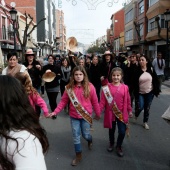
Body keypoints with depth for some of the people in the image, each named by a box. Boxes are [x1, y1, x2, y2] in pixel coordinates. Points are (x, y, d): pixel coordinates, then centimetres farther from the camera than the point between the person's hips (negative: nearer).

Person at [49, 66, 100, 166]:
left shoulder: (90, 87, -13)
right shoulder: (69, 87, -7)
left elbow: (95, 102, -5)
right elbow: (63, 101, -4)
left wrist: (98, 114, 4)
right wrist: (55, 112, -12)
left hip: (86, 115, -1)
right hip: (74, 116, 2)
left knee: (85, 134, 14)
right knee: (76, 136, 10)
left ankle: (90, 140, 52)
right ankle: (78, 156, 30)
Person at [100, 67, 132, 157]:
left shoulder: (125, 87, -5)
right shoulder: (107, 87, -9)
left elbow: (127, 100, 3)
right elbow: (103, 100, -9)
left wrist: (129, 110, 10)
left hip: (122, 113, 0)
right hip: (110, 113, 0)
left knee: (122, 132, -1)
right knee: (111, 130, 18)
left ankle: (119, 146, 27)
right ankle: (111, 144, 45)